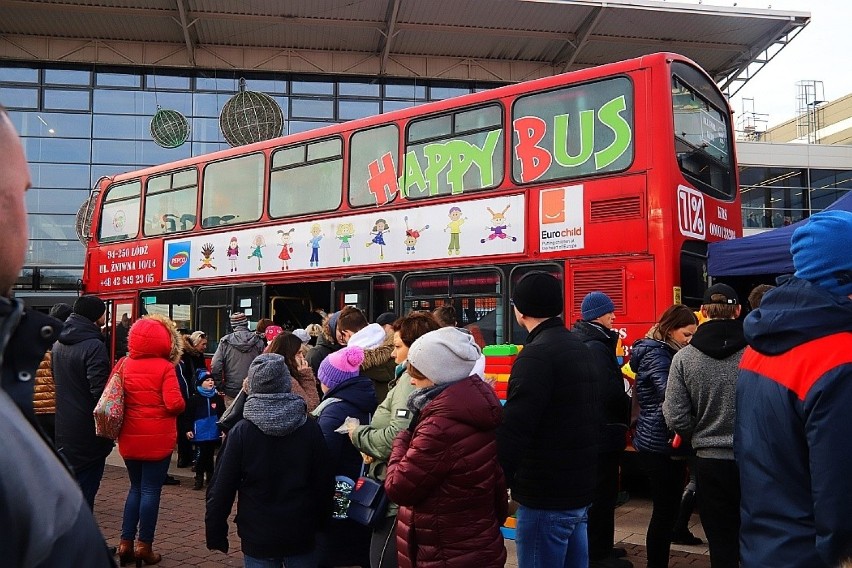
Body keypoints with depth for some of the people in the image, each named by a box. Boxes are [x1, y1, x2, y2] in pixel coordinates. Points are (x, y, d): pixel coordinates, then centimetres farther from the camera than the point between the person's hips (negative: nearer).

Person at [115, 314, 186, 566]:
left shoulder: (125, 365, 1)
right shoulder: (164, 367, -13)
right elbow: (175, 403, -19)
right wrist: (182, 404, 1)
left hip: (130, 438, 5)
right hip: (157, 439, -5)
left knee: (136, 488, 19)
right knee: (151, 490, 5)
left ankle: (125, 543, 19)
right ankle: (144, 546, 11)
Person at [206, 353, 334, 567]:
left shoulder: (241, 432, -11)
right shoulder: (310, 428, -7)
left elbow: (221, 487, -8)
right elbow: (325, 483, -2)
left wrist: (215, 533, 3)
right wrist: (320, 522, 12)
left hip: (258, 538, -1)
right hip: (301, 535, 1)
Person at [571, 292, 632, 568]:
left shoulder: (581, 342, 11)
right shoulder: (596, 347, -20)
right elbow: (610, 392, -24)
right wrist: (628, 413, -7)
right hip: (603, 431, -10)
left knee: (595, 491, 19)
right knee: (603, 493, 1)